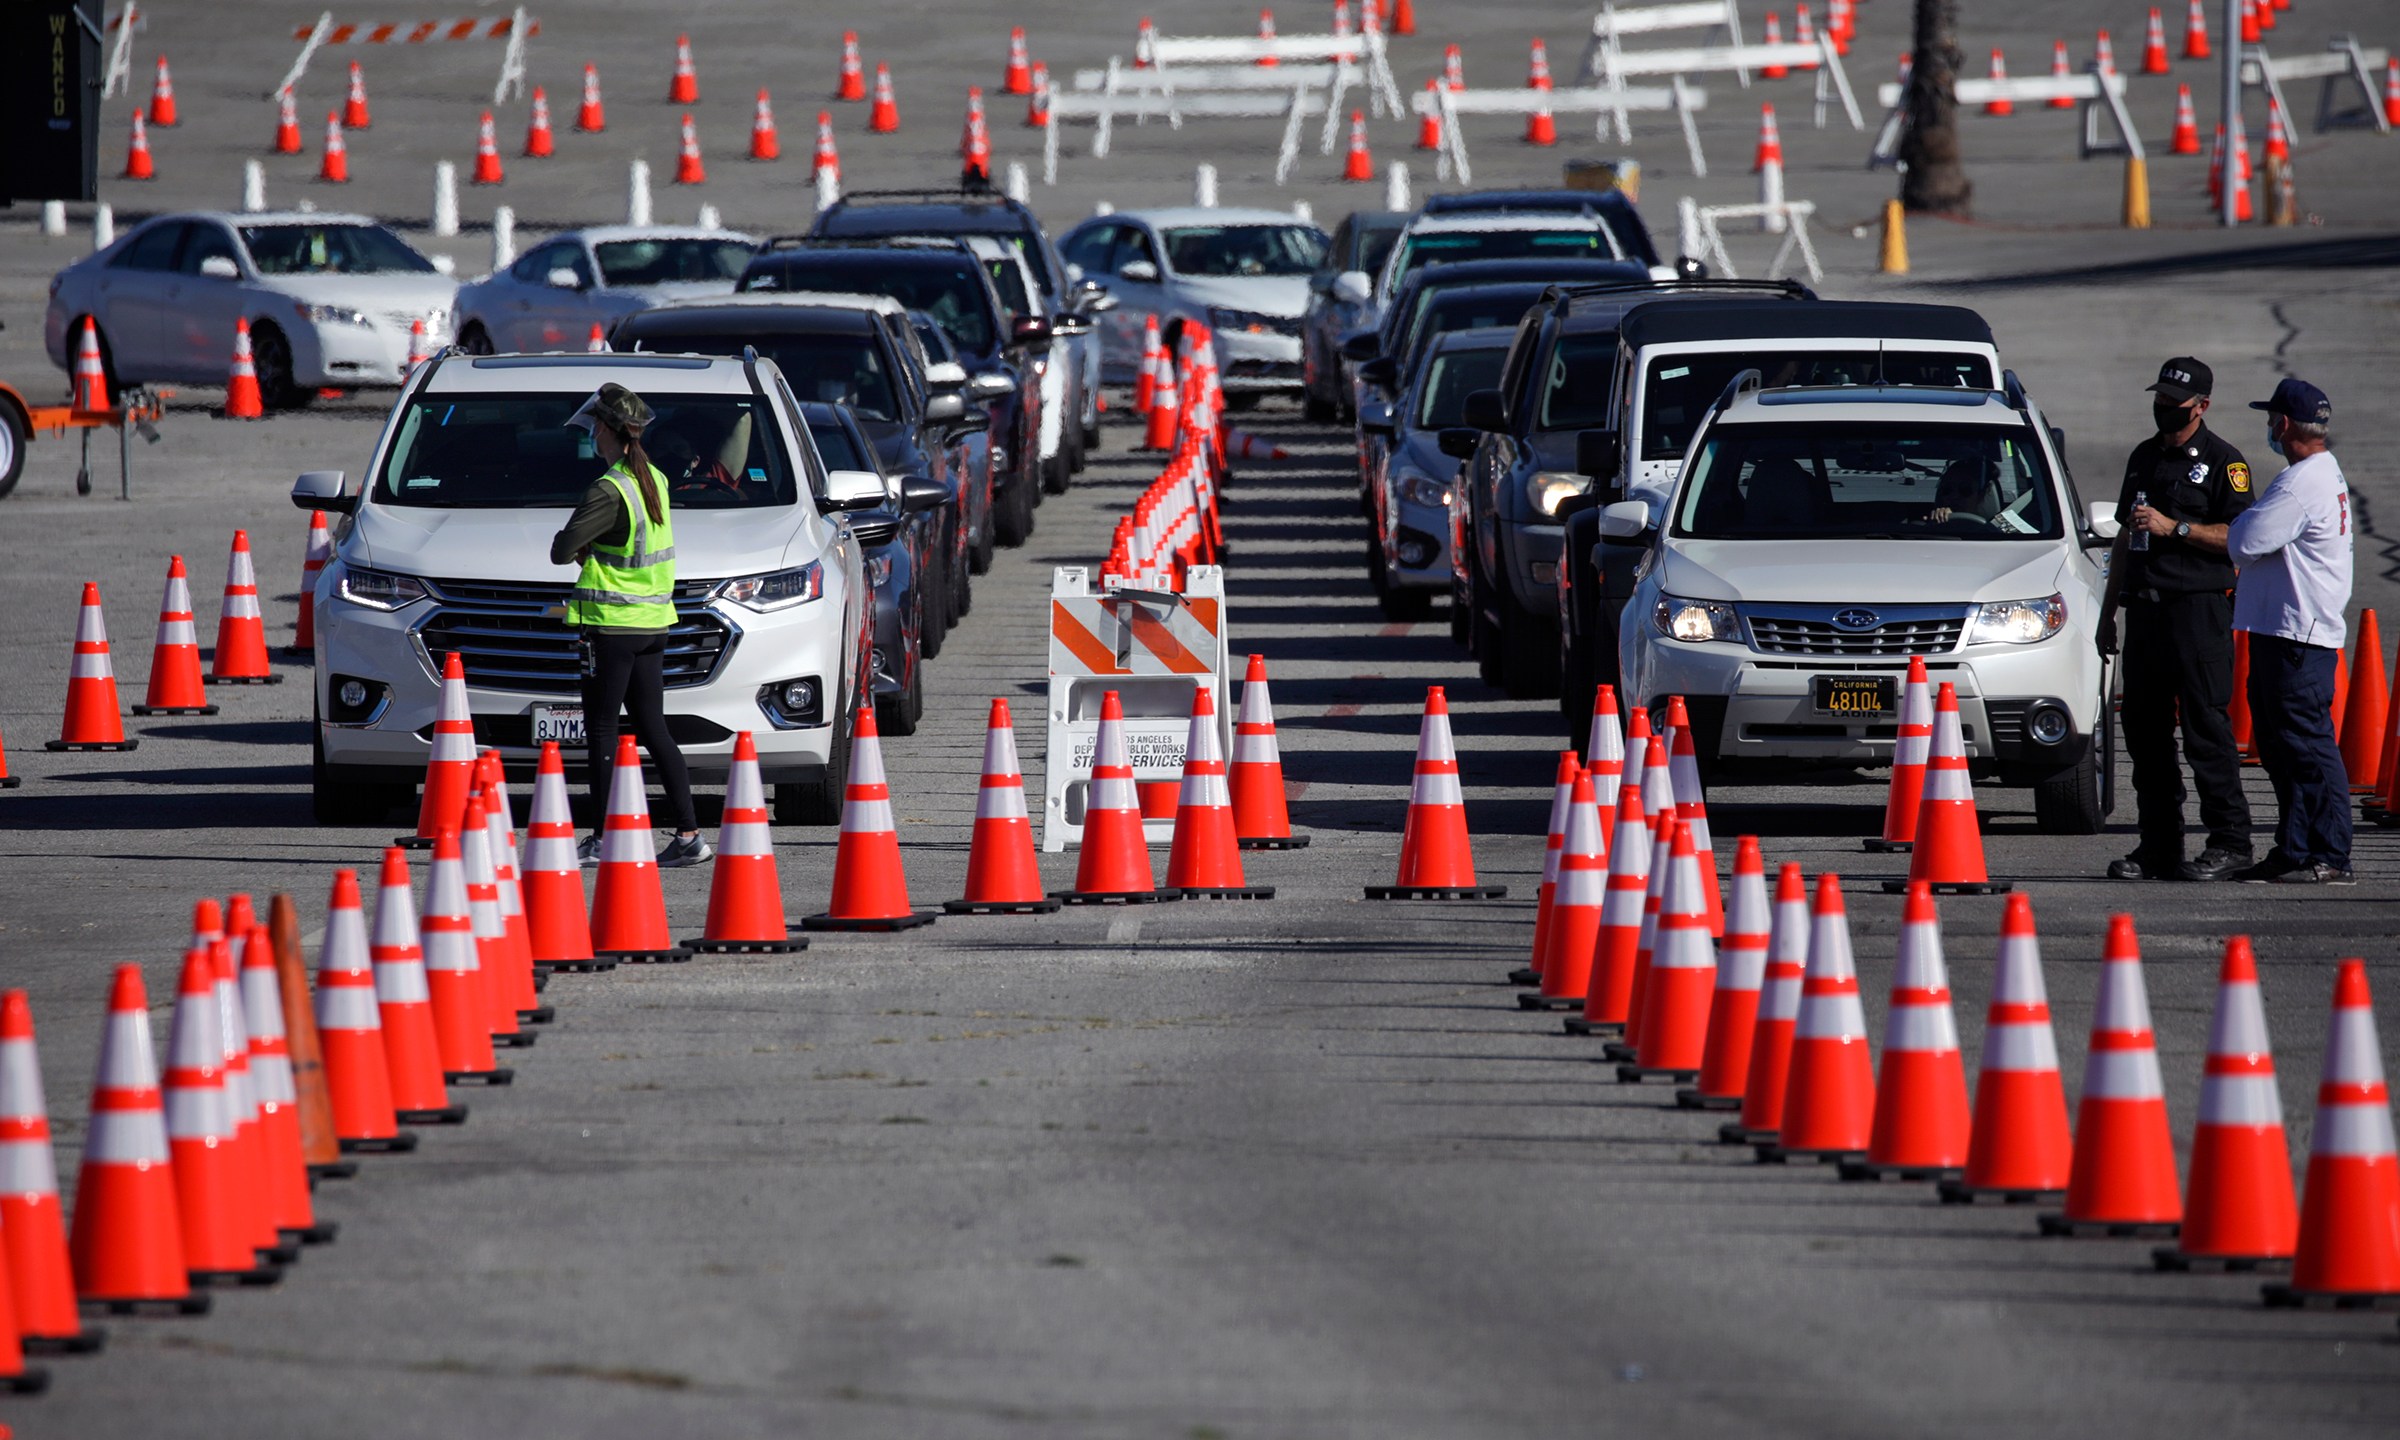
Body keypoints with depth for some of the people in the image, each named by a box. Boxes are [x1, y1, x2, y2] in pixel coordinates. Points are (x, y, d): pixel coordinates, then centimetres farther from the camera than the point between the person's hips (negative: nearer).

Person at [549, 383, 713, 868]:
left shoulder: (609, 491, -18)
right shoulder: (654, 479, 9)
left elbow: (561, 551, -19)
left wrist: (574, 541, 2)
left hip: (612, 623, -8)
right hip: (653, 619, 8)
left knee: (601, 729, -1)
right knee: (653, 729, 10)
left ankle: (602, 840, 0)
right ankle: (689, 834, 5)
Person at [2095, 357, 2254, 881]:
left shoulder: (2221, 460, -2)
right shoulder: (2144, 458, 20)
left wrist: (2173, 527, -16)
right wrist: (2107, 612, 22)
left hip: (2199, 607, -8)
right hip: (2144, 610, 8)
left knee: (2206, 726, -10)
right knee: (2143, 729, 6)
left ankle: (2230, 842, -8)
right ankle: (2158, 847, 10)